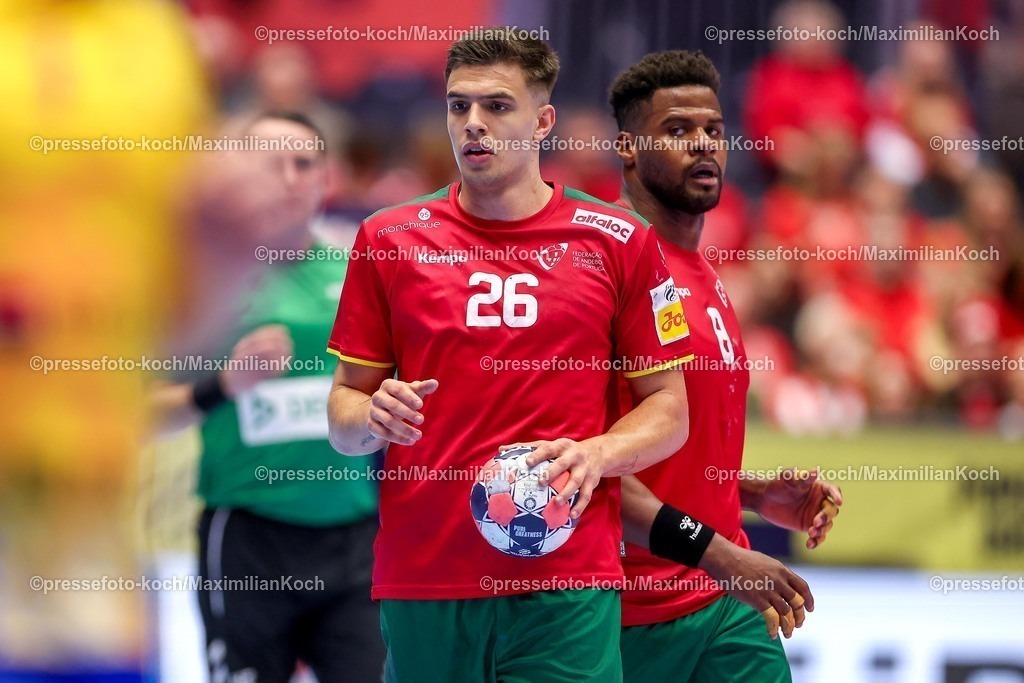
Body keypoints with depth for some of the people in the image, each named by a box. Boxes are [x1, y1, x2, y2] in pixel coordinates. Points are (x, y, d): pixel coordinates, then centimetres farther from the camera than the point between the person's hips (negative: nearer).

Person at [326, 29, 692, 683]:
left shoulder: (621, 242, 6)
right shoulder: (389, 239, 9)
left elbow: (668, 408, 8)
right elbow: (345, 402, 12)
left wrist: (595, 455, -11)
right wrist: (372, 419, -11)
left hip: (568, 585, -1)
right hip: (420, 578, 1)